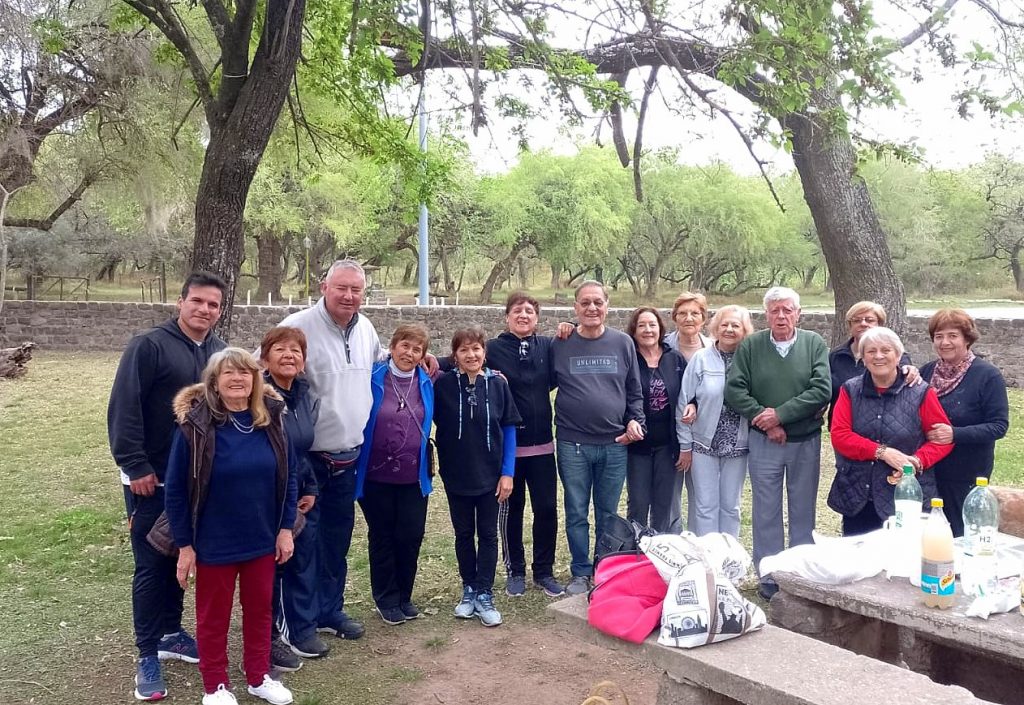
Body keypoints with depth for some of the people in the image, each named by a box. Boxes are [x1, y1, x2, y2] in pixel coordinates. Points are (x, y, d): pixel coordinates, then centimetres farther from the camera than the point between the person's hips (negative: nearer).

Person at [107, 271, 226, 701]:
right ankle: (148, 655, 13)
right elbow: (123, 409, -15)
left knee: (178, 561, 17)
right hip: (152, 480, -5)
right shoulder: (149, 346, -12)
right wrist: (135, 465, -17)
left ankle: (171, 634, 32)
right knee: (152, 566, 2)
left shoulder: (221, 353, 7)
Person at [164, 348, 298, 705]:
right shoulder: (195, 424, -16)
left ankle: (259, 676, 38)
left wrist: (286, 528, 2)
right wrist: (184, 544, -9)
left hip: (262, 539, 3)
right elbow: (175, 489, -11)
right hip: (214, 543, -3)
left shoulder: (271, 419, -6)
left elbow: (288, 476, 3)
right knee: (213, 615, 14)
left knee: (260, 609, 18)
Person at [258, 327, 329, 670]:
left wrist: (311, 489, 6)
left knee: (304, 562, 15)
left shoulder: (307, 399, 4)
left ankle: (302, 630, 31)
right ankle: (268, 640, 23)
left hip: (302, 498, 6)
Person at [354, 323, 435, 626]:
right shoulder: (372, 378, -9)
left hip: (414, 477, 3)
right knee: (382, 537, 10)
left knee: (411, 537, 6)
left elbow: (431, 423, 16)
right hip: (376, 476, -2)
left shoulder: (427, 382, 1)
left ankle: (404, 596, 26)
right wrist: (355, 462, -5)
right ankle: (387, 599, 26)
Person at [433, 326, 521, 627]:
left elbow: (509, 430, -2)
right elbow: (430, 421, 2)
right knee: (464, 534, 14)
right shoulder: (443, 385, -7)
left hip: (490, 475, 0)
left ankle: (484, 594, 16)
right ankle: (469, 590, 28)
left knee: (488, 535, 7)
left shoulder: (498, 385, -6)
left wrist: (507, 473, -5)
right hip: (456, 475, 1)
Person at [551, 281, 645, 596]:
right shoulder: (561, 345, 1)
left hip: (615, 443, 1)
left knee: (608, 514, 12)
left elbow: (635, 390, 9)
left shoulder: (623, 343, 4)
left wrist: (635, 420, -2)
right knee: (576, 513, 8)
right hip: (572, 443, -1)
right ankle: (580, 573, 23)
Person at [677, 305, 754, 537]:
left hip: (737, 446, 1)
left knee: (730, 506, 12)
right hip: (704, 444, -1)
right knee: (705, 506, 4)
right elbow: (684, 402, -2)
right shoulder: (701, 358, -4)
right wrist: (685, 445, -2)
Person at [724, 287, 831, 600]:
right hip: (764, 441, 0)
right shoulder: (750, 346, -2)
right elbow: (734, 389, -7)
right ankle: (769, 577, 18)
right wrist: (763, 419, -13)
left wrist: (780, 414, -16)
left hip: (806, 441, 0)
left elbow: (822, 390, -12)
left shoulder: (814, 344, -3)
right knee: (767, 512, 7)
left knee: (803, 510, 11)